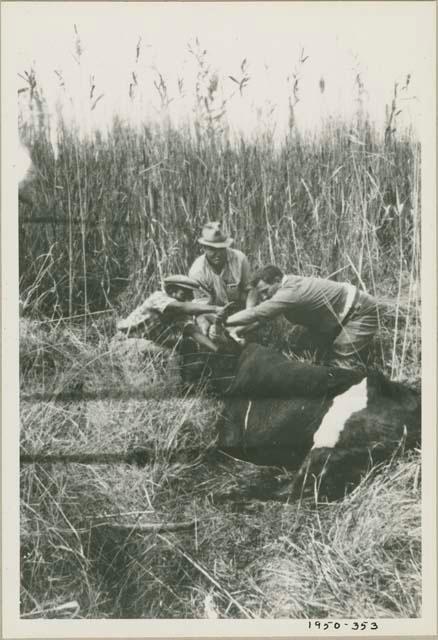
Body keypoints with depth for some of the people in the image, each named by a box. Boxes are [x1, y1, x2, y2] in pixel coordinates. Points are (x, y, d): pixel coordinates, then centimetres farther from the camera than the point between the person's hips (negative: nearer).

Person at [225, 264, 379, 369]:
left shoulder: (290, 292, -34)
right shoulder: (287, 286, -4)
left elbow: (256, 314, -37)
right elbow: (261, 314, 3)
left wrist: (223, 322, -31)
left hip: (361, 311, -10)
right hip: (343, 317, 10)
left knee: (345, 363, -18)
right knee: (333, 360, 12)